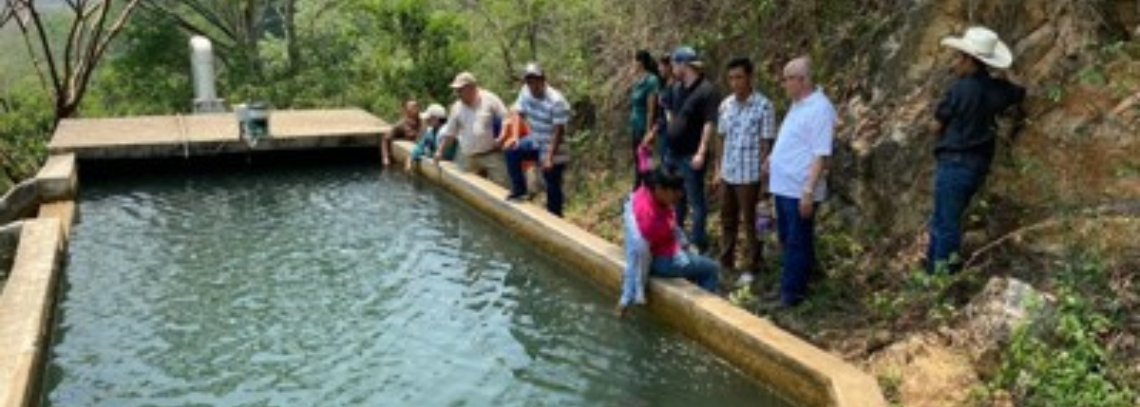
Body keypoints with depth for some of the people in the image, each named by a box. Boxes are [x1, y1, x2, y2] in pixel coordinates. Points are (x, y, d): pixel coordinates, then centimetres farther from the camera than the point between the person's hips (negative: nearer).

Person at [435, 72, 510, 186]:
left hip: (492, 155, -4)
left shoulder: (490, 100, -2)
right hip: (468, 159, 4)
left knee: (501, 184, -8)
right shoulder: (457, 107, 10)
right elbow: (449, 133, 17)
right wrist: (440, 151, 14)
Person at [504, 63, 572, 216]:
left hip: (554, 151, -7)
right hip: (535, 142, 7)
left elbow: (559, 131, -24)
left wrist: (550, 158, -26)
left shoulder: (556, 101, -26)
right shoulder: (526, 93, -6)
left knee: (553, 188, 0)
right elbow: (520, 114, 6)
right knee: (511, 151, -11)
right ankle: (519, 191, 5)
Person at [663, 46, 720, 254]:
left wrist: (701, 152, -24)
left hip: (691, 156, -8)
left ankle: (698, 243, 10)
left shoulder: (706, 90, -15)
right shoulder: (677, 88, 10)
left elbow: (710, 124, -19)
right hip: (673, 153, 8)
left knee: (695, 200, 0)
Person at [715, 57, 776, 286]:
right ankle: (726, 261, 32)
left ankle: (751, 268, 19)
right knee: (727, 220, 17)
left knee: (751, 223, 6)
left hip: (749, 176, -5)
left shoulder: (763, 106, -13)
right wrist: (719, 171, 11)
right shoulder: (725, 105, 4)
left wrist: (761, 176, -12)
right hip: (727, 174, 5)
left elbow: (767, 143, -10)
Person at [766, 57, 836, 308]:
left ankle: (791, 293, 11)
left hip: (800, 190, -9)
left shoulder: (819, 109, -18)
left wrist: (808, 191, -24)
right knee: (788, 240, 19)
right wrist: (774, 158, 13)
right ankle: (793, 286, 32)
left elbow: (821, 155, -21)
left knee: (797, 243, 2)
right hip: (783, 186, 9)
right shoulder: (798, 104, 11)